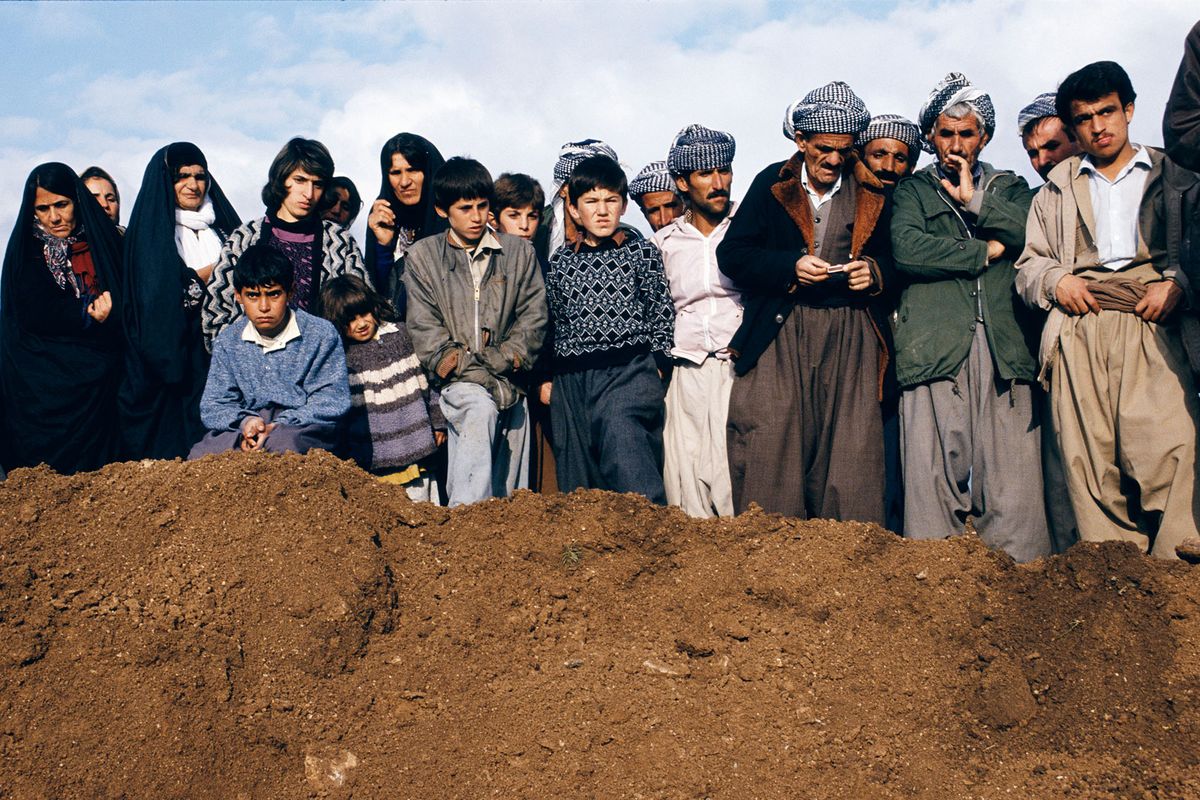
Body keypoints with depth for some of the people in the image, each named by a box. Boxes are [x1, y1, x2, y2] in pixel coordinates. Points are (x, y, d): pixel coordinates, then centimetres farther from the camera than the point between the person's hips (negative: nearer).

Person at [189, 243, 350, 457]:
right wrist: (245, 421, -15)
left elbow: (332, 403, -6)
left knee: (284, 445, -40)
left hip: (304, 430, -3)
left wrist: (280, 425, -19)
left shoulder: (322, 335, 0)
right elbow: (213, 406, 9)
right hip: (244, 431, 3)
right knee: (200, 456, -28)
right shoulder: (228, 341, 12)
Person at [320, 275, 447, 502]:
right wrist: (350, 457, -1)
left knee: (420, 502, 8)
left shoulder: (400, 334, 5)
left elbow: (425, 379, 12)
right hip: (373, 455, -2)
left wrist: (438, 422, 14)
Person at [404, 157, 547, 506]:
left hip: (508, 382, 3)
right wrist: (473, 372, -11)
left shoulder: (520, 252, 13)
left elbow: (533, 318, 9)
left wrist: (500, 360, -7)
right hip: (457, 383, -3)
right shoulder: (422, 256, 8)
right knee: (481, 406, -33)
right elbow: (424, 328, 1)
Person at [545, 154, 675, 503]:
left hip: (630, 371, -4)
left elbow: (662, 312, 7)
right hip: (572, 379, 4)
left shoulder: (642, 252, 6)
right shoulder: (560, 261, 13)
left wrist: (657, 365, -1)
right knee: (577, 474, 4)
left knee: (620, 429, -29)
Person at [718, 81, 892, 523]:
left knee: (851, 450, -3)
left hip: (849, 336, 1)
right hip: (779, 333, -1)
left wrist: (874, 271, -5)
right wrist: (791, 267, -12)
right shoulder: (771, 184, 7)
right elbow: (732, 253, 3)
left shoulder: (872, 195, 11)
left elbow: (891, 258, 19)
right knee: (768, 447, -6)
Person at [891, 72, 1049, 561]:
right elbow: (907, 248, -5)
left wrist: (975, 200, 1)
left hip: (1005, 349, 2)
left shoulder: (1009, 187, 24)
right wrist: (987, 251, 0)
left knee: (1013, 481, -5)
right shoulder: (912, 190, 17)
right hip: (935, 348, -2)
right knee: (933, 479, -7)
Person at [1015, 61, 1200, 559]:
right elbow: (1028, 265, 23)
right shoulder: (1058, 189, 26)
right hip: (1079, 333, 2)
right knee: (1087, 461, -9)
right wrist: (1055, 280, 1)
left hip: (1152, 329, -2)